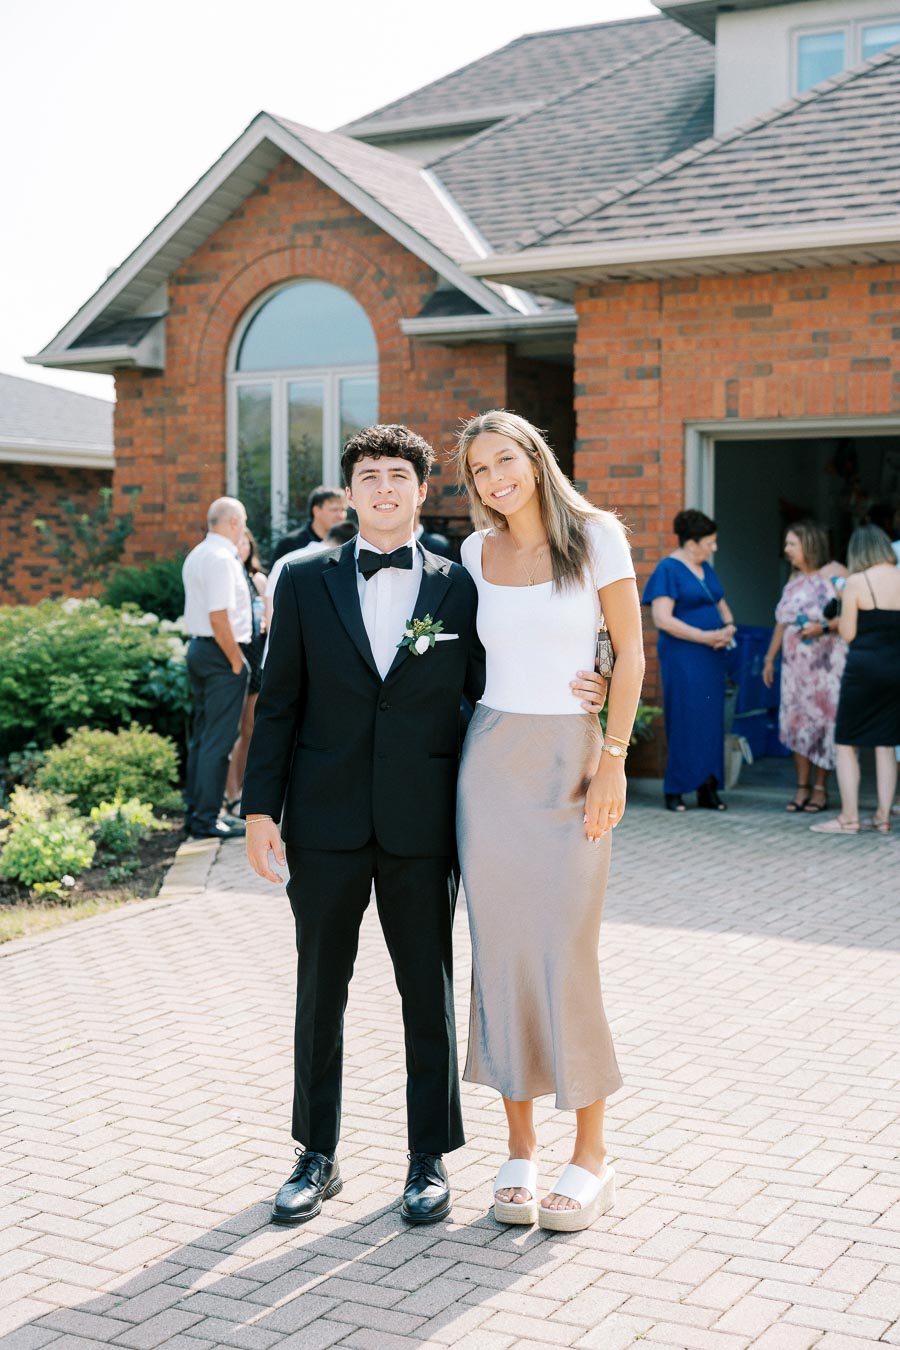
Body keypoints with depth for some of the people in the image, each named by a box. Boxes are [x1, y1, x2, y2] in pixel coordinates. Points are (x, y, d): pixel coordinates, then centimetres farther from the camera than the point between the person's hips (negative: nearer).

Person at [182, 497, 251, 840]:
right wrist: (236, 661, -16)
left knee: (202, 734, 16)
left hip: (198, 647, 10)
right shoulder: (222, 558, -17)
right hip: (221, 653, -10)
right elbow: (219, 617, -23)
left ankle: (195, 811, 22)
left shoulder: (195, 556, 14)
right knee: (218, 740, -4)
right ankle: (206, 819, -1)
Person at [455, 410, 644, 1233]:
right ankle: (520, 1151, 15)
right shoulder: (477, 553, 8)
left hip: (571, 757, -3)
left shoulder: (595, 534, -2)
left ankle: (591, 1156, 9)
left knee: (567, 956, -5)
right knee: (500, 951, 4)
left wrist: (614, 759, -9)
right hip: (491, 758, 3)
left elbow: (630, 653, -2)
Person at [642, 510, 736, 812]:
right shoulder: (668, 569, -9)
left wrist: (728, 627, 0)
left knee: (711, 721, 6)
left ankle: (707, 788, 12)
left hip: (710, 656, 7)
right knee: (684, 721, -6)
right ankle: (675, 792, 1)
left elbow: (722, 605, 23)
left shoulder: (705, 568, 16)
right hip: (682, 656, -7)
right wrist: (706, 636, -17)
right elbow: (662, 619, -17)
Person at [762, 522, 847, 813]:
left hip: (827, 661, -6)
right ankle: (802, 786, 10)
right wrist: (770, 658, 20)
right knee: (797, 721, 2)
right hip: (796, 662, 6)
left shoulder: (835, 574, -6)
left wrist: (823, 628, -23)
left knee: (823, 719, -4)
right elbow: (782, 622, 21)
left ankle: (820, 788, 5)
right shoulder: (794, 579, 16)